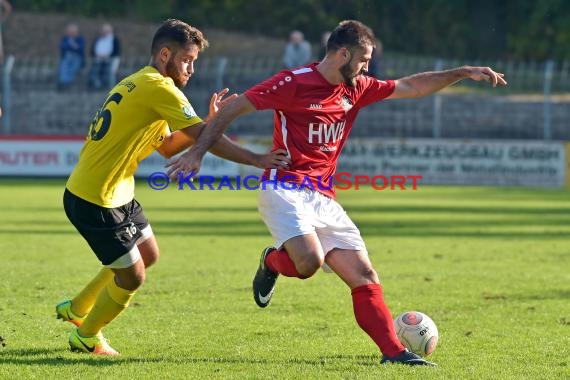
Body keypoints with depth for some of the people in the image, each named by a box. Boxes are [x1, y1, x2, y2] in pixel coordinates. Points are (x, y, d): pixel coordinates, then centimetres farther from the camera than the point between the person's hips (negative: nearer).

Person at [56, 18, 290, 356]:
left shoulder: (140, 85, 13)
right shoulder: (158, 88, -19)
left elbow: (167, 147, 15)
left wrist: (209, 121, 5)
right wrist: (257, 159, -20)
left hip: (116, 195, 10)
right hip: (95, 201, -10)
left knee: (148, 254, 23)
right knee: (132, 276, 1)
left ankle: (76, 309, 36)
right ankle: (86, 338, 23)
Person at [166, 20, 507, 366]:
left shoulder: (355, 89, 12)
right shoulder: (294, 83, -10)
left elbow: (411, 86, 20)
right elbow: (233, 110, -7)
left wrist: (464, 72, 13)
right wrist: (198, 152, -13)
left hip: (324, 199, 7)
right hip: (285, 191, -7)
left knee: (364, 275, -2)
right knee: (310, 261, -29)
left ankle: (393, 351, -1)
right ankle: (272, 263, 5)